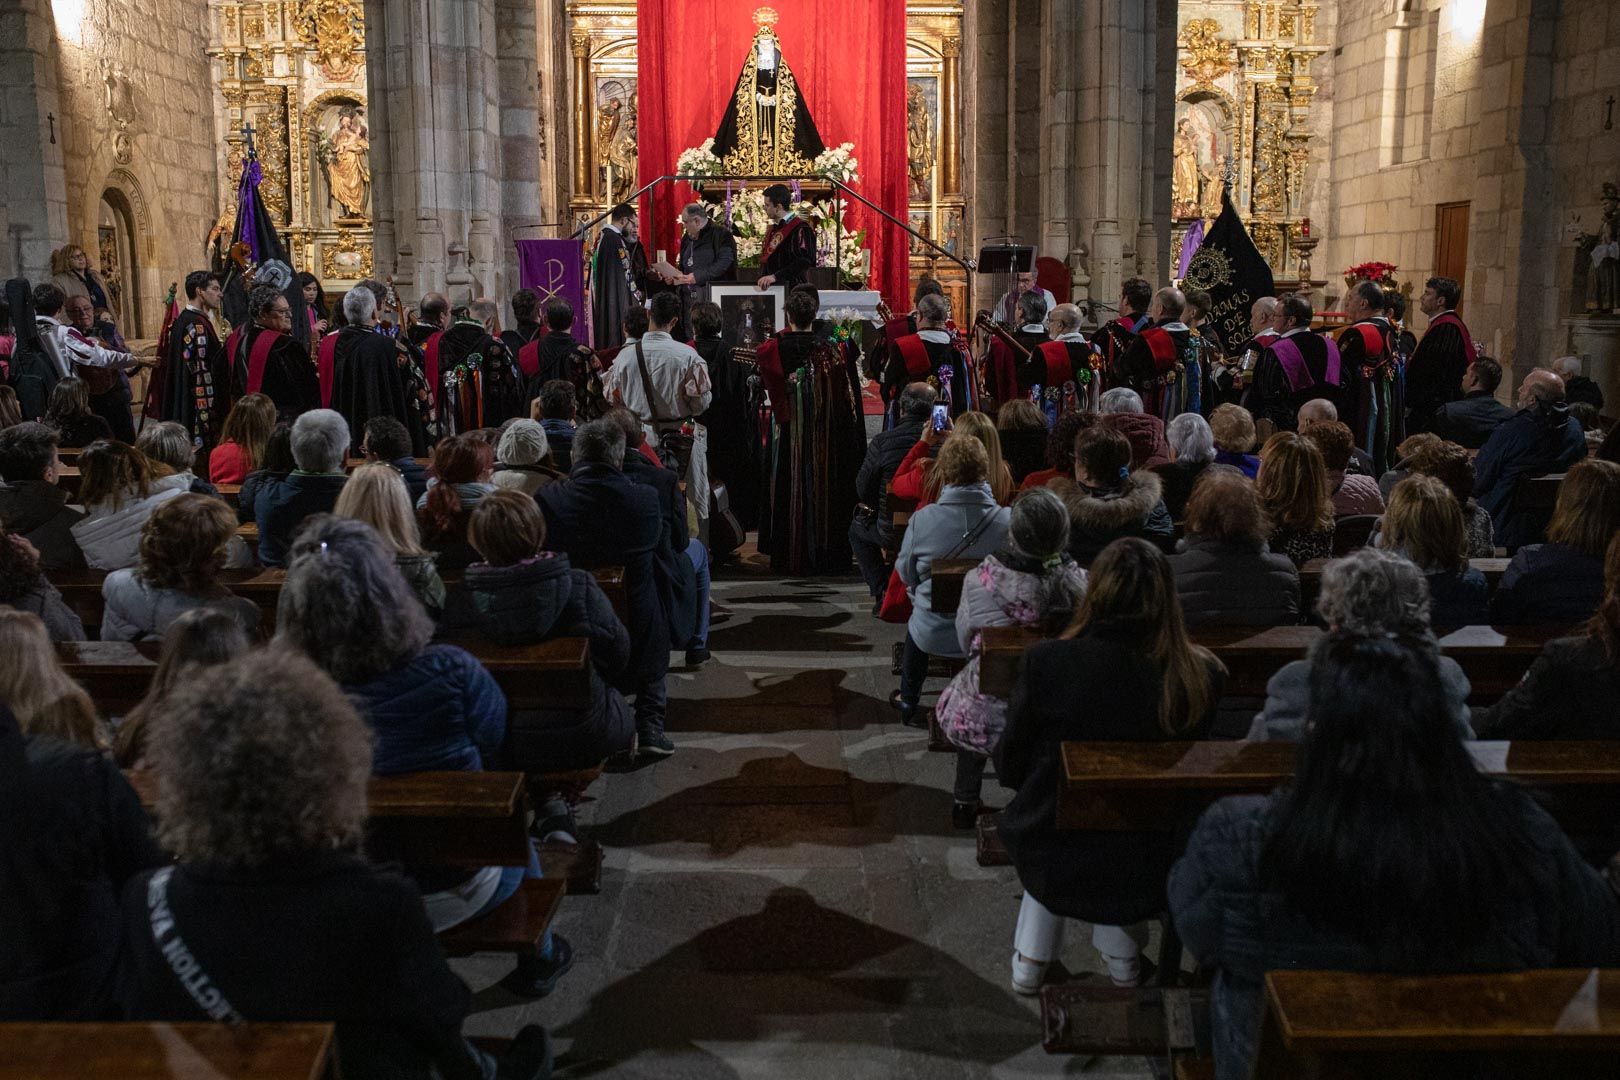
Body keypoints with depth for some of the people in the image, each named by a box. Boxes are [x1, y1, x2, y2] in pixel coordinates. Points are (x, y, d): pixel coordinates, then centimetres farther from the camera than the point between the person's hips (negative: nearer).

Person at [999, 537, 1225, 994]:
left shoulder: (1046, 661, -19)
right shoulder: (1200, 676, -16)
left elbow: (1010, 768, -6)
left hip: (1051, 865, -1)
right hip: (1149, 869, 1)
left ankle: (1031, 959, 37)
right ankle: (1123, 952, 40)